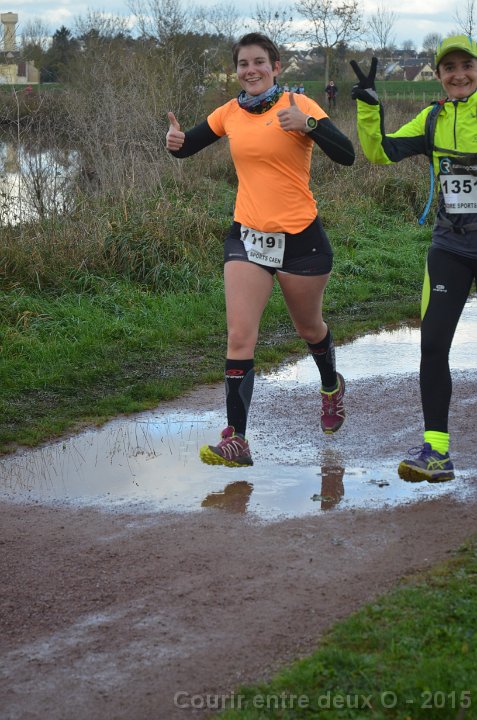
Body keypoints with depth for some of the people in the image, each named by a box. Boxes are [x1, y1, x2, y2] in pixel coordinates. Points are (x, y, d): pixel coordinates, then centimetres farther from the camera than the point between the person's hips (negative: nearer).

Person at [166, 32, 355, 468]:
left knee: (309, 327, 19)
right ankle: (236, 440, -11)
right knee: (239, 338, -11)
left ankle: (331, 386, 51)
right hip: (247, 237, 3)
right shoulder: (230, 113, 2)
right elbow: (187, 147, 12)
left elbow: (346, 155, -21)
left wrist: (307, 123, -37)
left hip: (300, 238, -2)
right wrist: (176, 140, -12)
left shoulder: (298, 105, -11)